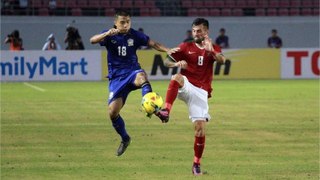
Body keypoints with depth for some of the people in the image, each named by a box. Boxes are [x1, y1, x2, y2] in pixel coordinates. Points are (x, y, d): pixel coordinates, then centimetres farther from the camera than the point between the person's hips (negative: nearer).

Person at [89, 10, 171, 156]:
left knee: (141, 76, -40)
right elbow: (92, 40, -21)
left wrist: (168, 51, -22)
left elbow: (153, 44, -3)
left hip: (132, 72, -1)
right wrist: (107, 34, -40)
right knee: (112, 112, -5)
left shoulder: (135, 35, 1)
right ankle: (124, 138, 20)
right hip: (116, 77, 1)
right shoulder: (109, 35, -3)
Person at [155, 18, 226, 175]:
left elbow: (222, 60, -14)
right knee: (177, 77, -36)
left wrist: (211, 50, -34)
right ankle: (166, 111, -45)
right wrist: (176, 63, -19)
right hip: (186, 87, -1)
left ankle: (196, 164, 5)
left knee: (200, 127, -7)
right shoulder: (186, 47, 7)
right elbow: (166, 61, 4)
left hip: (201, 91, 1)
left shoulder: (213, 49, 8)